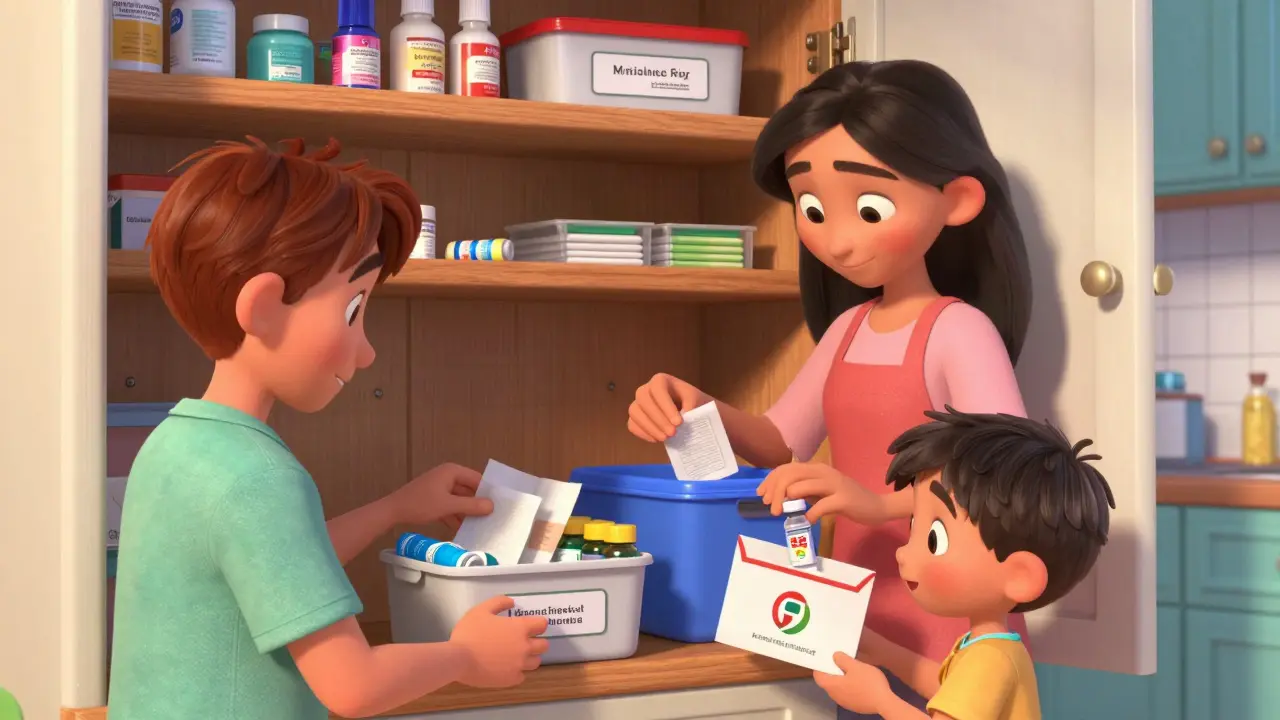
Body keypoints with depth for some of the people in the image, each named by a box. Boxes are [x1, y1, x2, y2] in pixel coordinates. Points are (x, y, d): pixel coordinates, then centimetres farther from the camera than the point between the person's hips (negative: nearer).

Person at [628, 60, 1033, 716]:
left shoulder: (959, 330, -16)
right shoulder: (849, 328, 6)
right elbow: (783, 442, 17)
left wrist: (883, 501, -41)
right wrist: (700, 410, -3)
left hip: (946, 635, -7)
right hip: (855, 624, 7)